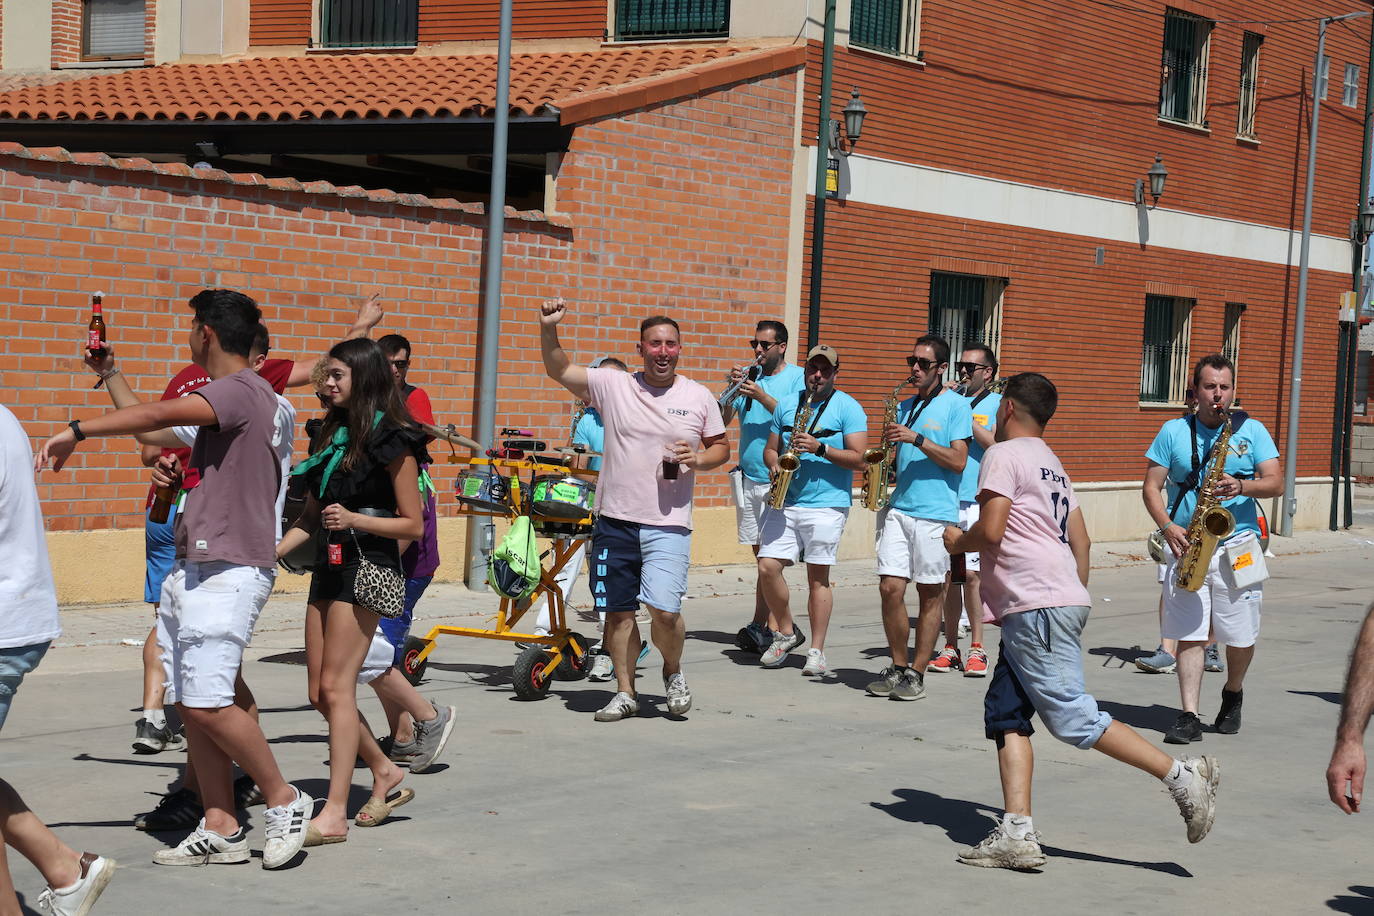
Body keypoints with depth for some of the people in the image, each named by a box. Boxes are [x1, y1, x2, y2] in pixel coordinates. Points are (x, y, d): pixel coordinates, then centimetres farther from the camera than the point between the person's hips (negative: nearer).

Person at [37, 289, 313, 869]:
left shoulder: (242, 390, -12)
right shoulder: (227, 397, 21)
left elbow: (159, 415, -24)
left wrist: (76, 431, -18)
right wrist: (175, 471, 10)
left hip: (227, 572, -10)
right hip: (193, 570, 10)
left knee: (207, 702, -14)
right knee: (190, 703, 6)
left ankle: (284, 801, 2)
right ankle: (220, 831, 10)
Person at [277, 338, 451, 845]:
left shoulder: (391, 441, -8)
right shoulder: (333, 433, 15)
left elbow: (413, 524, -7)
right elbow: (311, 516, 18)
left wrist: (353, 519, -20)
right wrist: (271, 553, 7)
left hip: (368, 565, -8)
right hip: (330, 563, 8)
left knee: (336, 687, -10)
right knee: (320, 693, 8)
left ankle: (334, 813, -7)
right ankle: (386, 774, 24)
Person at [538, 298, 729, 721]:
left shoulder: (699, 398, 4)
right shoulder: (613, 385, 2)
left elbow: (722, 447, 14)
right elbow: (558, 370, 0)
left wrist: (699, 458, -8)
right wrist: (548, 328, -16)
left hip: (669, 526, -1)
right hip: (615, 521, 1)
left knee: (664, 610, -13)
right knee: (618, 611, 7)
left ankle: (673, 670, 17)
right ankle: (626, 692, 22)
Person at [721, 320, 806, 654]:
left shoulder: (798, 377, 0)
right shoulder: (747, 374, 13)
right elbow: (723, 419, 7)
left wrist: (761, 396, -19)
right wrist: (733, 389, -9)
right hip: (748, 477, 5)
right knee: (761, 553, 8)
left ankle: (761, 625, -9)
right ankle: (770, 625, 13)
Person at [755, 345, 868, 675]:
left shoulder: (848, 408, 0)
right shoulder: (786, 404, 14)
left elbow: (859, 460, -7)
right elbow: (770, 449, 19)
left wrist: (820, 448, -17)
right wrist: (775, 467, -3)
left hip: (826, 504, -4)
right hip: (785, 501, 4)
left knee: (818, 576, -3)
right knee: (767, 567, -5)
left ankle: (817, 652, 4)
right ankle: (786, 633, 15)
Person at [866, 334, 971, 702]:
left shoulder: (956, 406, -1)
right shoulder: (905, 406, 17)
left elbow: (958, 461, -10)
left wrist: (916, 439, -17)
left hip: (936, 512, -5)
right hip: (899, 507, 5)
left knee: (930, 593, 2)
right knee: (890, 587, -2)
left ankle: (917, 672, 9)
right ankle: (898, 665, 11)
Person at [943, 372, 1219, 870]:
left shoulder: (1004, 455, -6)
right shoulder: (1051, 462, 23)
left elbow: (990, 531, -16)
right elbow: (1081, 540, 21)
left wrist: (958, 541, 4)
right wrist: (1076, 598, 24)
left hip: (1036, 608, -10)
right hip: (1041, 609, 10)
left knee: (1073, 718, -11)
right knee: (1004, 714, 7)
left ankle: (1181, 776, -11)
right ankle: (1015, 834, -2)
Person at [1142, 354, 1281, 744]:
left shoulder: (1252, 430, 6)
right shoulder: (1173, 432, 7)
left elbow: (1276, 483, 0)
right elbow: (1151, 488, 5)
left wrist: (1242, 486, -20)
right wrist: (1168, 527, -11)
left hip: (1237, 547, 0)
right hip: (1187, 547, 0)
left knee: (1241, 638, 5)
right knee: (1190, 634, -5)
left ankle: (1233, 693, 32)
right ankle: (1189, 717, -4)